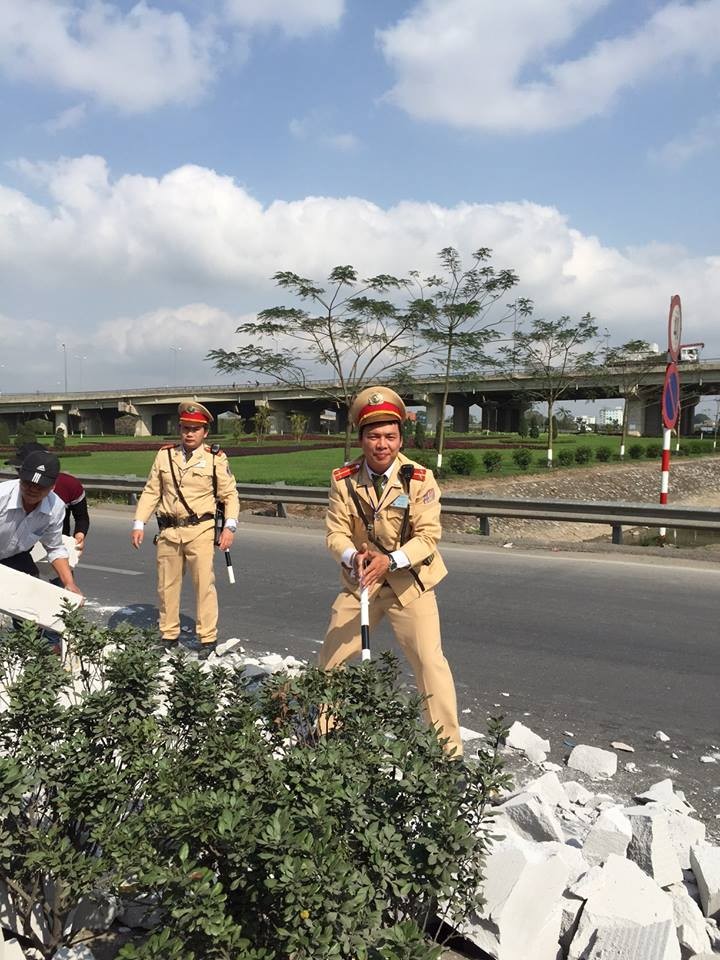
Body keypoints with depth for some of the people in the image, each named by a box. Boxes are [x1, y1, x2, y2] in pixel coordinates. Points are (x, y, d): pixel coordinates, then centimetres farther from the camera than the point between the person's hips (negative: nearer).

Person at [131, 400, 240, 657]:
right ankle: (169, 634, 26)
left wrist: (230, 527, -10)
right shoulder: (165, 455, 9)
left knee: (204, 584, -5)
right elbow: (151, 492, 11)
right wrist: (139, 523, 5)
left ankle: (208, 639, 6)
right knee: (167, 585, 11)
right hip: (168, 531, 4)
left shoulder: (215, 458, 0)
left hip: (200, 531, -3)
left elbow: (230, 495, 1)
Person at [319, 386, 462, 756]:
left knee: (430, 661, -9)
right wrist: (353, 556, -30)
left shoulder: (420, 480, -16)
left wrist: (391, 560, -33)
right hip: (360, 579, 3)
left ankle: (449, 748, 8)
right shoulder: (344, 480, -9)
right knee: (330, 658, 13)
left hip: (409, 581, -3)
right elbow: (336, 531, -8)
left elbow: (428, 536, -18)